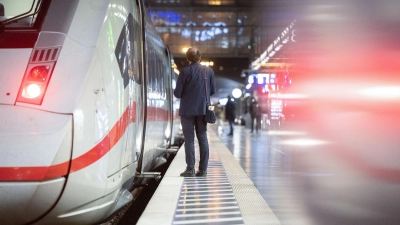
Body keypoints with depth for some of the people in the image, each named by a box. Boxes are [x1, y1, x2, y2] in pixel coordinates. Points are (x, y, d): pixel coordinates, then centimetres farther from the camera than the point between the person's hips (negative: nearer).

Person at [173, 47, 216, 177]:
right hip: (203, 109, 4)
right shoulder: (209, 71, 2)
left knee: (189, 138, 1)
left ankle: (190, 169, 0)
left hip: (188, 110, -3)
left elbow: (177, 93, -10)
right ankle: (203, 169, 8)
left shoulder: (185, 72, -10)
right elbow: (213, 91, 7)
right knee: (203, 138, 8)